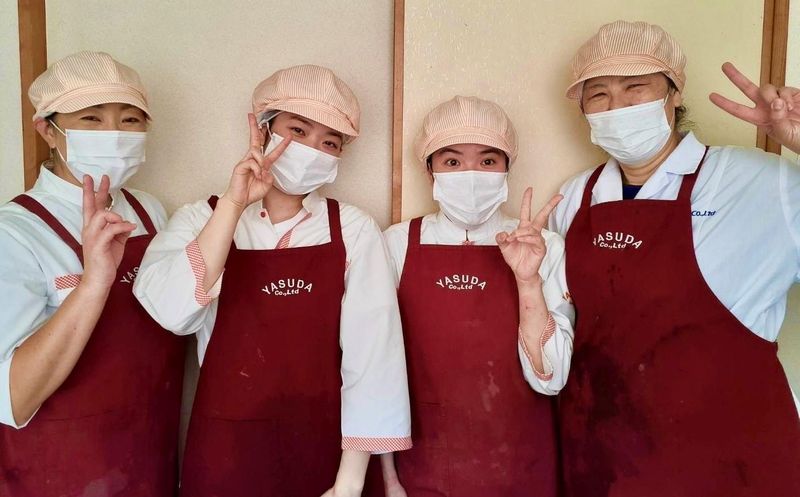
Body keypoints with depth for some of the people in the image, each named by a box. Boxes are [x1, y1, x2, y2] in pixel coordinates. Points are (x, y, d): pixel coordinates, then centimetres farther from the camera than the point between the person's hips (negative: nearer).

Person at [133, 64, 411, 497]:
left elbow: (372, 353, -11)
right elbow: (171, 312, -20)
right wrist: (233, 205, -24)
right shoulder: (201, 219, -2)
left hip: (322, 449, 0)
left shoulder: (354, 232, -4)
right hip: (224, 453, 1)